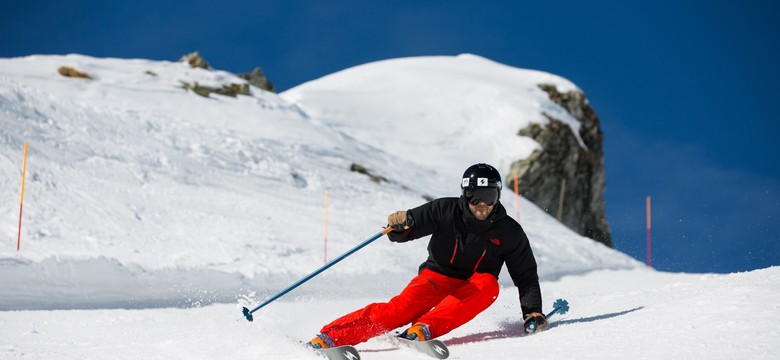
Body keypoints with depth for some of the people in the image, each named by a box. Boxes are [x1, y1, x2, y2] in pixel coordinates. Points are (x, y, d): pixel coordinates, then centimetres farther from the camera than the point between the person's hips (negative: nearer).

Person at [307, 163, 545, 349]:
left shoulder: (509, 232, -6)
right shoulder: (446, 210, -9)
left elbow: (526, 276, -1)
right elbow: (404, 231, -7)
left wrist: (532, 312, -15)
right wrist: (399, 226, -32)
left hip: (470, 291, 1)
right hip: (437, 276, -1)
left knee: (488, 284, -33)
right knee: (404, 307, -30)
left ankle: (423, 329, -47)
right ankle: (328, 337, -44)